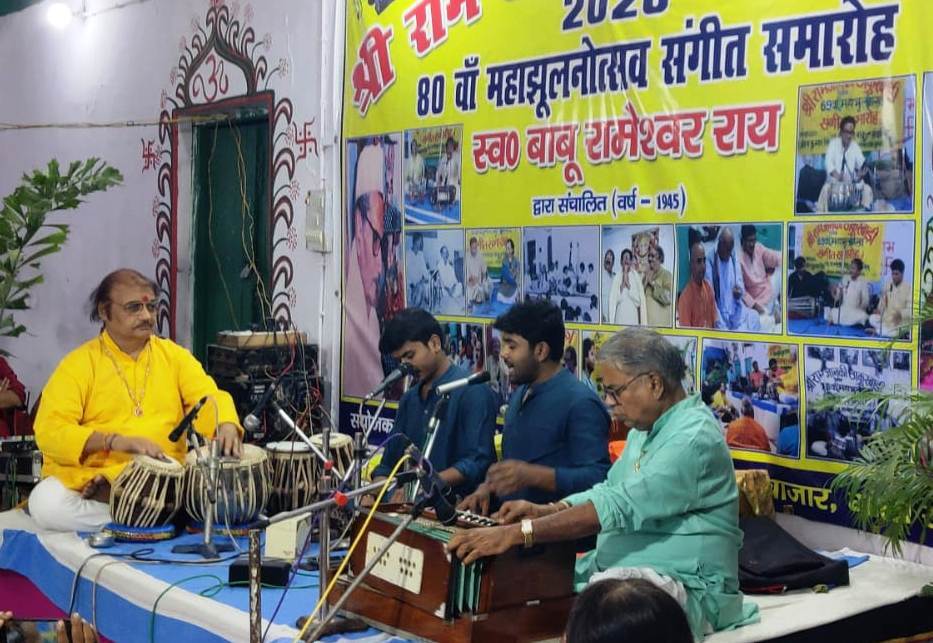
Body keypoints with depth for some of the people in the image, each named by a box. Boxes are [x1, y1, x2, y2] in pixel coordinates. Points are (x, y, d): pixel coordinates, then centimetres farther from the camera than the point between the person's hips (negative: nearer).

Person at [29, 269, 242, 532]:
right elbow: (50, 431, -9)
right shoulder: (79, 363, 1)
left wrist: (226, 425, -23)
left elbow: (209, 397, 1)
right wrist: (114, 440, -23)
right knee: (47, 505, -33)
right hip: (90, 475, -2)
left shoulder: (174, 355, 12)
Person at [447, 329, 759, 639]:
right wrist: (547, 511, 1)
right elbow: (611, 491, 20)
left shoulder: (694, 437, -19)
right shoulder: (645, 430, 13)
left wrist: (518, 533, -30)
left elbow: (620, 507, -27)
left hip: (685, 588, -9)